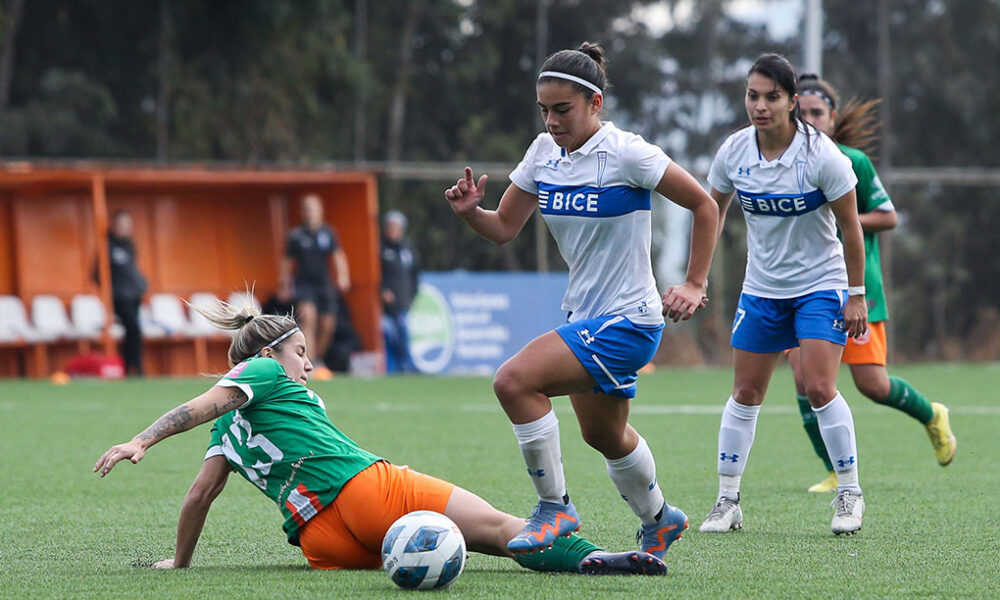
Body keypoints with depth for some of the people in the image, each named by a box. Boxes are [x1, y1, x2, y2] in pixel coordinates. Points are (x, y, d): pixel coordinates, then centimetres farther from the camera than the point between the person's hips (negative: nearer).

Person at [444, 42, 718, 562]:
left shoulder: (625, 153, -17)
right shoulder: (544, 152, 2)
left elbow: (704, 206, -10)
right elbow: (504, 228, 7)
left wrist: (695, 284, -11)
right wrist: (469, 211, -14)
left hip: (627, 321, -8)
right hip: (584, 318, 8)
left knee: (515, 380, -25)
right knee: (604, 436, 25)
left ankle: (554, 508, -11)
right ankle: (658, 519, 51)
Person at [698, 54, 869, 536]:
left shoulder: (821, 155, -18)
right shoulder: (734, 152, -7)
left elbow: (850, 226, -10)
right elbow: (712, 213, 8)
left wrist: (857, 294, -9)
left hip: (820, 284, -4)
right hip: (761, 288, 4)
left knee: (819, 388, -16)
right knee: (745, 394, 4)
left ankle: (849, 493, -1)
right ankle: (727, 500, 13)